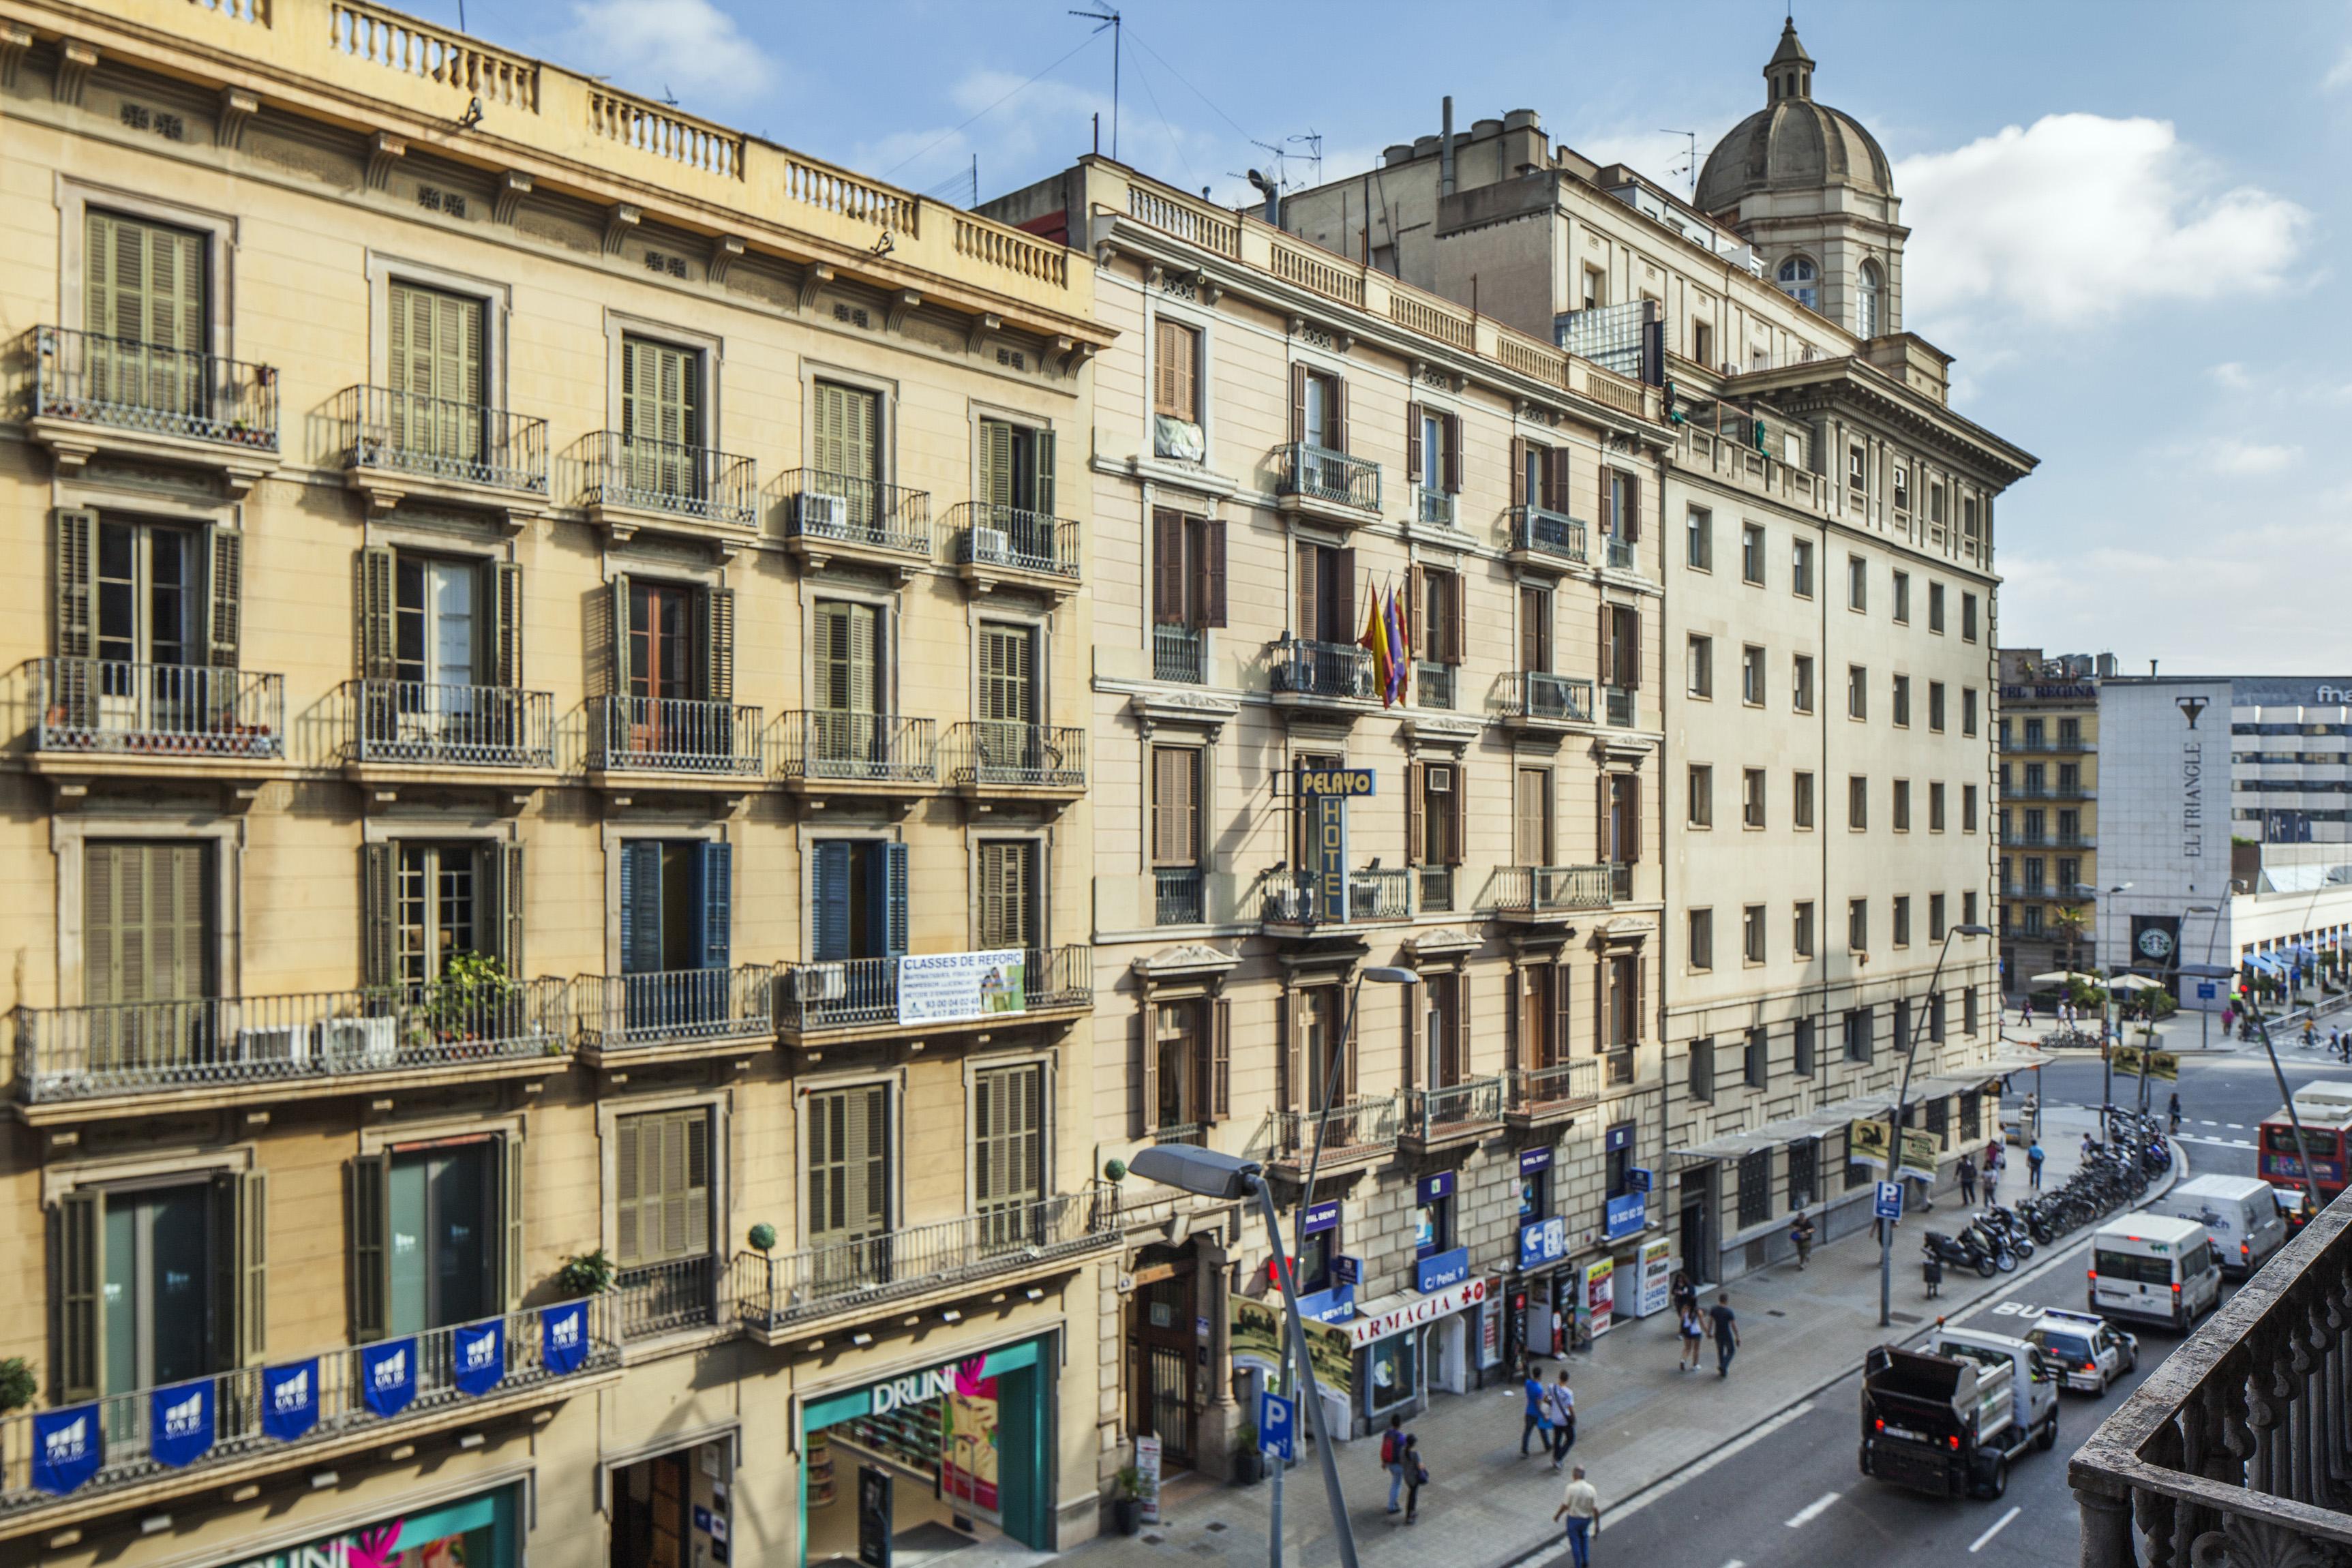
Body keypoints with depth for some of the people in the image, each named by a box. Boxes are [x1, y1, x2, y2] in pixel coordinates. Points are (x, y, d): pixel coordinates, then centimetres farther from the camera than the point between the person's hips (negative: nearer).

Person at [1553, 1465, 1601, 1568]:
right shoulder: (1591, 1489, -16)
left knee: (1575, 1542, 16)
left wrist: (1557, 1515, 1)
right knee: (1584, 1536, 31)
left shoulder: (1571, 1488, -23)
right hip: (1587, 1519, 3)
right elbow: (1596, 1509, -12)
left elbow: (1565, 1505, -17)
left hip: (1573, 1518, -3)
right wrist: (1597, 1525, -1)